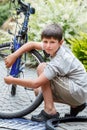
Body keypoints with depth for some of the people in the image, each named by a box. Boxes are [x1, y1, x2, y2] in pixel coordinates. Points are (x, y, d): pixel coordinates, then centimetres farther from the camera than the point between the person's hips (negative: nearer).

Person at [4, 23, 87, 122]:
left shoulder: (58, 62, -26)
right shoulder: (57, 47, -3)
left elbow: (35, 84, -25)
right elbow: (32, 44, 9)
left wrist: (12, 80, -13)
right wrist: (13, 56, -1)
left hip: (78, 92, -9)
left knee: (42, 68, -15)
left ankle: (50, 111, -12)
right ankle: (75, 106, 15)